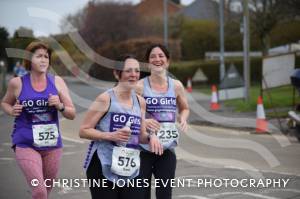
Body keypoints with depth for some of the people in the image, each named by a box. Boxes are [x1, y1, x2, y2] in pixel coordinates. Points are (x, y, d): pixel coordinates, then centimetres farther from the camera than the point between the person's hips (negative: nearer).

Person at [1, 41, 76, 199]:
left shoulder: (56, 82, 0)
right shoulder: (17, 83, -4)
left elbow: (72, 114, 4)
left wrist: (60, 106, -16)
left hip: (52, 144, 3)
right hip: (26, 144, -3)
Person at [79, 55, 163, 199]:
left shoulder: (140, 102, 12)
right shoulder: (106, 99, -6)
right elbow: (83, 131, -7)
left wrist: (150, 137, -1)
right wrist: (111, 135, -19)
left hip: (129, 170, 5)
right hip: (102, 167, -5)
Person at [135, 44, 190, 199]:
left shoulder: (176, 86, 4)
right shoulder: (140, 86, -7)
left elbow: (184, 108, 20)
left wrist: (183, 119, -2)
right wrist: (143, 121, -24)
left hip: (167, 149, 3)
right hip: (143, 148, -3)